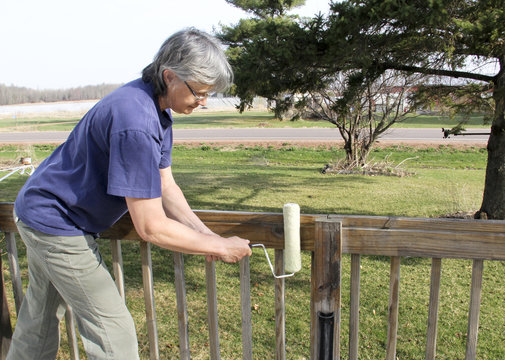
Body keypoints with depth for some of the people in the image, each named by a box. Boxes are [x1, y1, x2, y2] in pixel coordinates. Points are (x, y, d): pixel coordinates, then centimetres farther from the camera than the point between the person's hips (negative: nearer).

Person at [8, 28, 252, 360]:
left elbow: (165, 187, 0)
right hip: (57, 223, -10)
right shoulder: (135, 122, -33)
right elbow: (152, 228, -32)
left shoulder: (159, 109, -2)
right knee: (113, 332, -2)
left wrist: (205, 233, -10)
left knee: (42, 315, 27)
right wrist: (221, 248, -21)